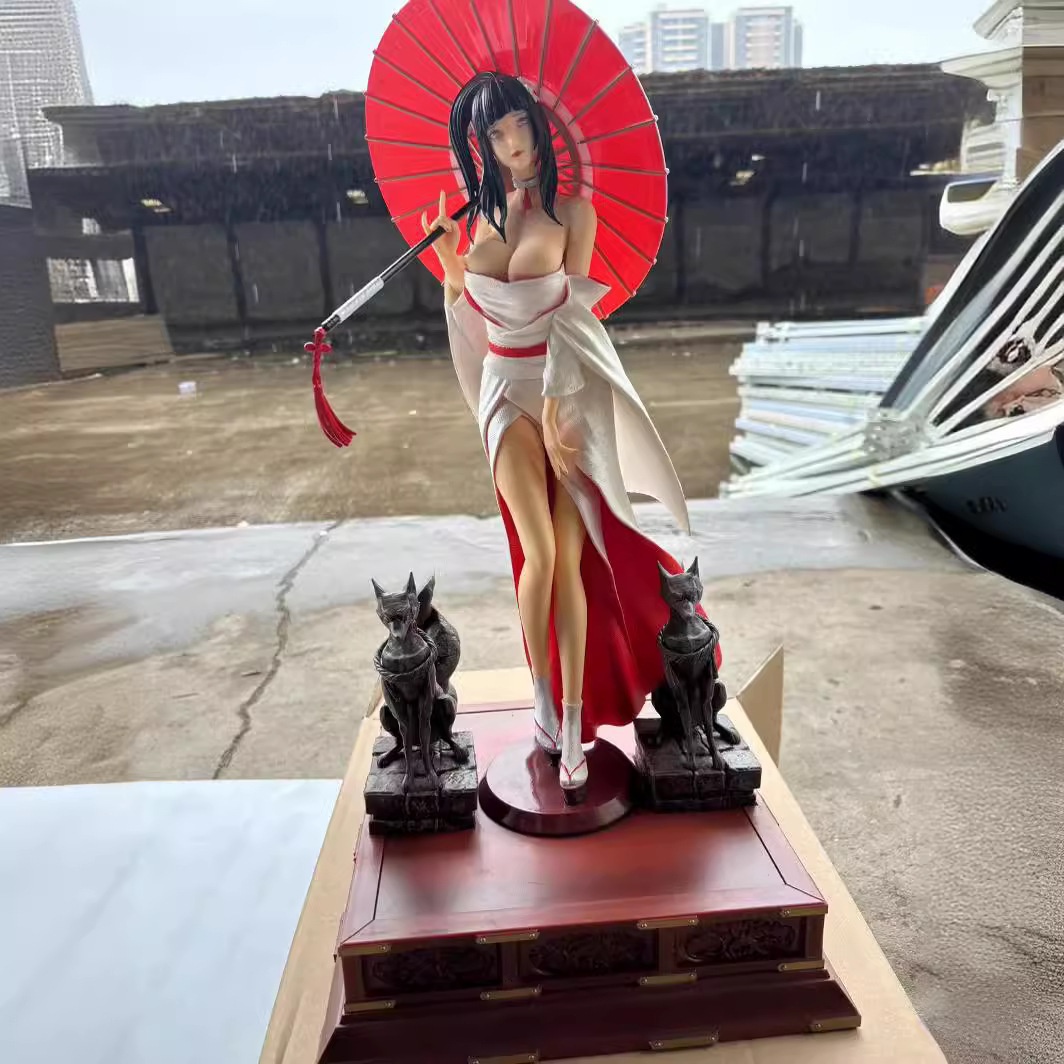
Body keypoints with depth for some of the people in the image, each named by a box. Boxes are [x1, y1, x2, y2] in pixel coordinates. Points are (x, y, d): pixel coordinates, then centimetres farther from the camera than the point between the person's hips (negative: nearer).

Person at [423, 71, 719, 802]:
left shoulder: (574, 211, -3)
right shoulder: (479, 213, 9)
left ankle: (575, 720, 7)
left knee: (571, 562, -4)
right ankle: (540, 692, 7)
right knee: (539, 552, -15)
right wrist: (444, 254, -2)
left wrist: (555, 412, -16)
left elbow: (572, 317, -10)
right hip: (506, 389, 2)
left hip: (571, 391, -2)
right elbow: (465, 313, 14)